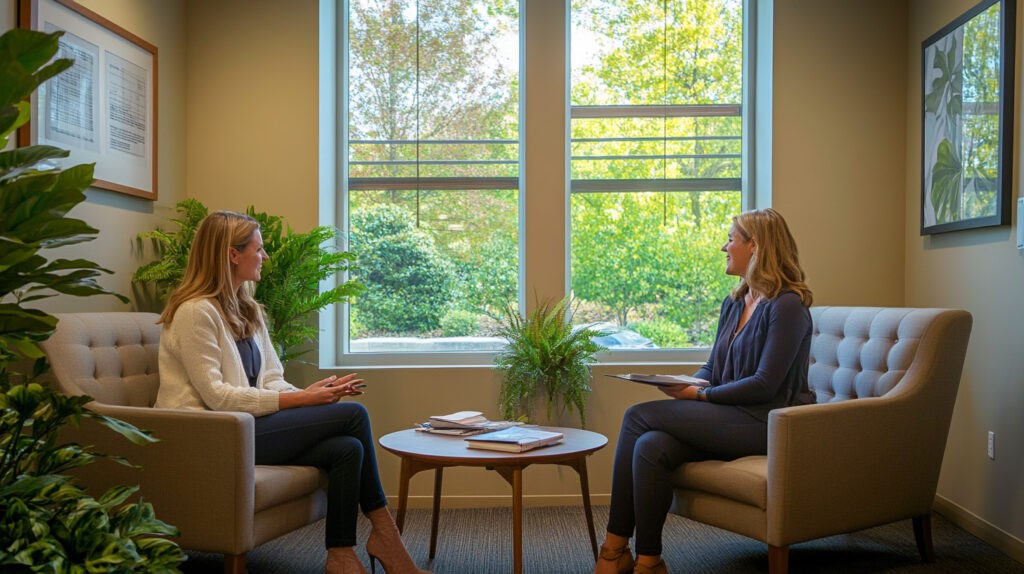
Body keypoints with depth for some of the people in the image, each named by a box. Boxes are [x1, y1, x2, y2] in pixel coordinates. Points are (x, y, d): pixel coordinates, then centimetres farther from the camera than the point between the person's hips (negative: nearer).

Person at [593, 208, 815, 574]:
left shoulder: (787, 306, -9)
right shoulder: (733, 304, 17)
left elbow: (765, 385, -15)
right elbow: (712, 368, 20)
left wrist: (700, 395, -13)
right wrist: (686, 385, -2)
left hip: (766, 423, -7)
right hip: (728, 420, 7)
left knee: (639, 417, -19)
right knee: (650, 447, -22)